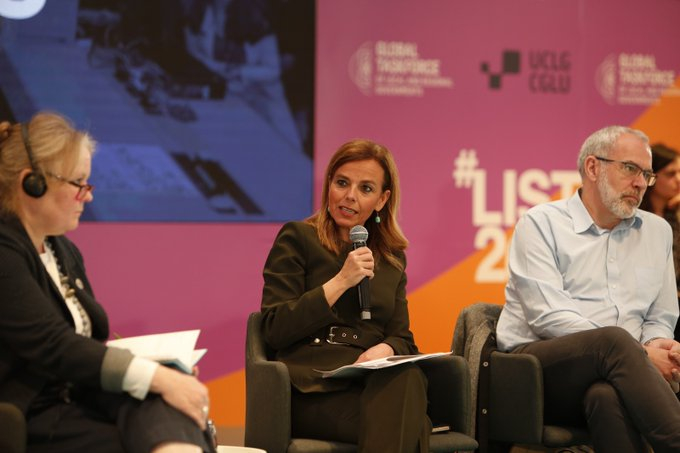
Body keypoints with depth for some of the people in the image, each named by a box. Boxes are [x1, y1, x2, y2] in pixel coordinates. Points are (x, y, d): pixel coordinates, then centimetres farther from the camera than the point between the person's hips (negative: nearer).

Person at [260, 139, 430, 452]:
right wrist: (340, 282, -8)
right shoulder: (297, 238, 7)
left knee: (406, 377, -35)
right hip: (314, 390, -5)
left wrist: (384, 350, -9)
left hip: (377, 382, 5)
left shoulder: (392, 258, 22)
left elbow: (402, 338, 16)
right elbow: (274, 330, -3)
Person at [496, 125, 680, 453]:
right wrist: (641, 355, -14)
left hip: (611, 371, 3)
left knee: (607, 396, -38)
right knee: (615, 340, -36)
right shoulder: (541, 224, 4)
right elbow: (548, 317, -9)